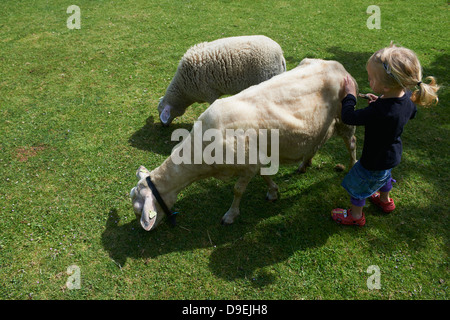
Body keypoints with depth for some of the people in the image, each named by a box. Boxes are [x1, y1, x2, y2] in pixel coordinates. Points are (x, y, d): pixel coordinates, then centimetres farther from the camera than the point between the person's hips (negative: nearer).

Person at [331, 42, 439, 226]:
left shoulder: (378, 113, -44)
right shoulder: (408, 98, -18)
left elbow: (348, 117, -33)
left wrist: (350, 95, -18)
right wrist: (379, 102, -2)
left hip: (375, 161, -8)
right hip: (393, 154, 8)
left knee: (358, 185, 18)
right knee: (384, 176, 36)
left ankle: (356, 216, 42)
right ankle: (385, 200, 63)